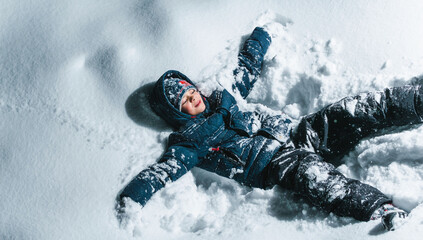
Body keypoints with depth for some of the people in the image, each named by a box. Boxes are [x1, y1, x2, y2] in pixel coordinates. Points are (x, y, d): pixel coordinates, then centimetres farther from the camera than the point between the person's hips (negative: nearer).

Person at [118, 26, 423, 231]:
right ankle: (384, 210, -58)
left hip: (296, 133, 7)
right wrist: (132, 196, -23)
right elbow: (163, 169, -9)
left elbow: (247, 69, 34)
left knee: (354, 110, -14)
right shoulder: (189, 142, 3)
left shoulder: (220, 100, 21)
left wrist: (259, 38, 39)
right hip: (276, 164, -7)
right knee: (312, 172, -41)